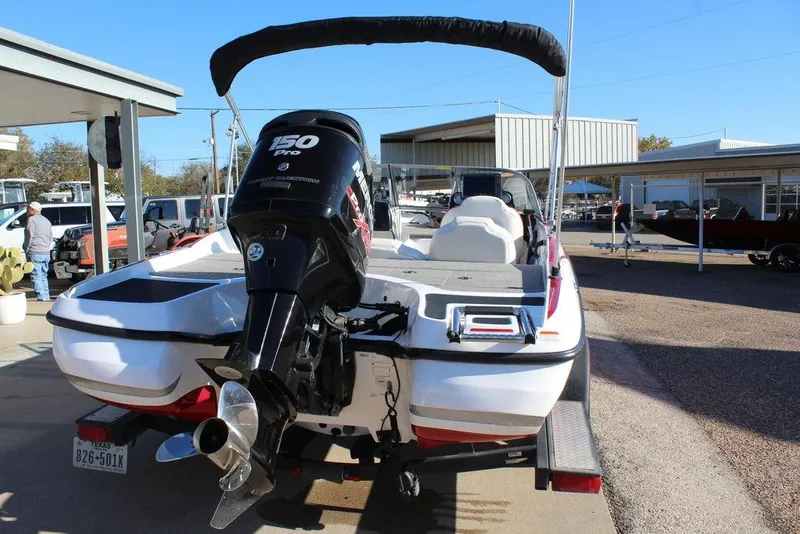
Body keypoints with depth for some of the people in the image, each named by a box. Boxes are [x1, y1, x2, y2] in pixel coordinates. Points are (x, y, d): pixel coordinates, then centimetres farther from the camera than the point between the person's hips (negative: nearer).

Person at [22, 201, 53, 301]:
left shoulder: (32, 220, -7)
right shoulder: (46, 221, 17)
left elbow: (29, 236, -12)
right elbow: (51, 237, 19)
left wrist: (26, 248, -2)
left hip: (35, 253, -8)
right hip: (46, 253, 8)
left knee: (36, 277, -5)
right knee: (43, 276, 15)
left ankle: (42, 298, -9)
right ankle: (46, 297, 15)